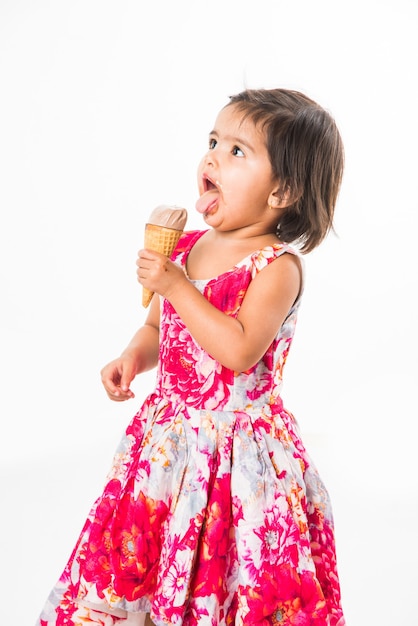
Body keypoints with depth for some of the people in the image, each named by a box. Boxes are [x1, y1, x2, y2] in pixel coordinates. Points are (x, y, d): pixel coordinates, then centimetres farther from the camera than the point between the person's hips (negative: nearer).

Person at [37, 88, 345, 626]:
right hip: (168, 435, 7)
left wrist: (174, 285, -27)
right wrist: (132, 357, -3)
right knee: (137, 559, 18)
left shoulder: (277, 266, -16)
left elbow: (239, 350, -29)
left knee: (229, 579, 6)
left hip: (236, 444, -6)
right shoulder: (185, 247, 3)